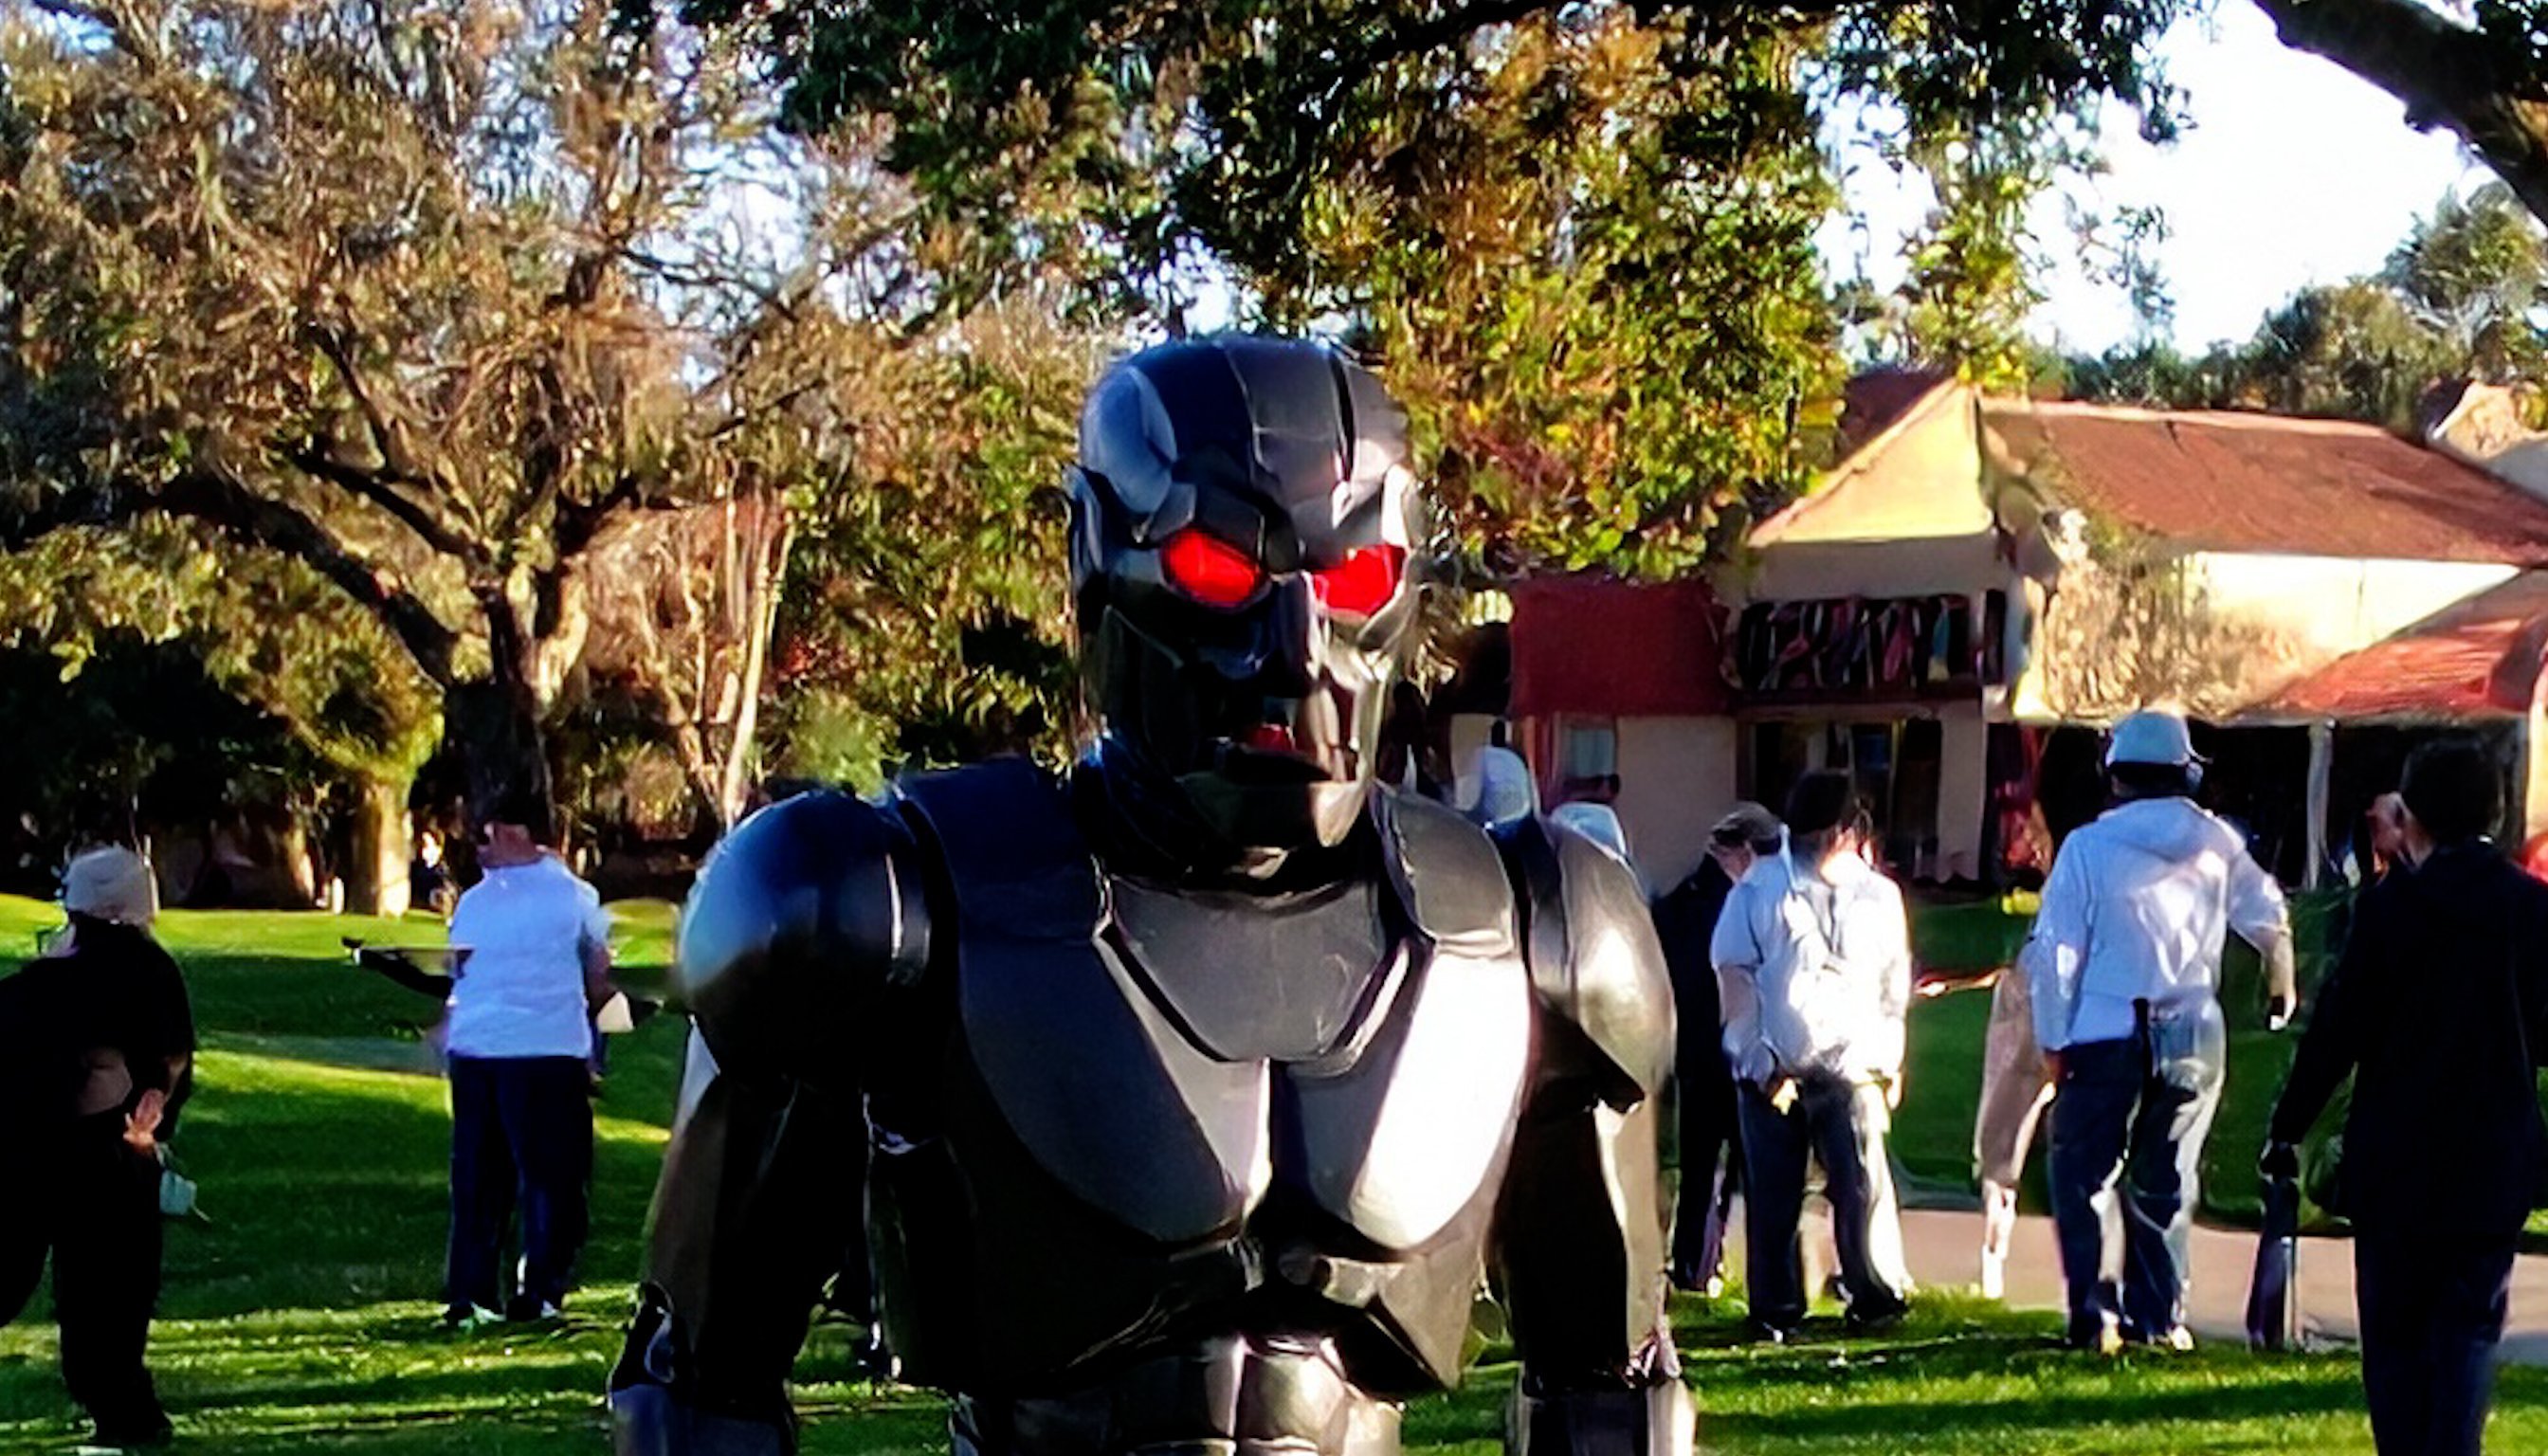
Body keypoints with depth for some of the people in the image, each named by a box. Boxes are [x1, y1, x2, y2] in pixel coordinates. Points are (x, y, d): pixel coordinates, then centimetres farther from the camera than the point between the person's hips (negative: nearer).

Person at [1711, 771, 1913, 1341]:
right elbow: (1735, 977, 0)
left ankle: (1877, 1295, 2)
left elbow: (1895, 986, 15)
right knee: (1773, 1193, 2)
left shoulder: (1877, 895, 10)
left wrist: (1888, 1062, 9)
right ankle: (1775, 1310, 9)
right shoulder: (1760, 890, 3)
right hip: (1773, 1070, -1)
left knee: (1863, 1185, -8)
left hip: (1851, 1067, 1)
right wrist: (1761, 1062, -5)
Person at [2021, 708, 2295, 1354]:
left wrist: (2053, 1039, 0)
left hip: (2107, 1035, -3)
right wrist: (2282, 992, 31)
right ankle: (2160, 1317, 15)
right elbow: (2270, 920, 11)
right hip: (2193, 1035, 3)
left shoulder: (2088, 846, -6)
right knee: (2166, 1181, 14)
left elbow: (2056, 950, -7)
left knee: (2083, 1175, 6)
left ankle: (2095, 1317, -3)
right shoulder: (2217, 843, 3)